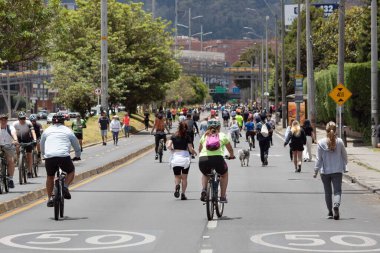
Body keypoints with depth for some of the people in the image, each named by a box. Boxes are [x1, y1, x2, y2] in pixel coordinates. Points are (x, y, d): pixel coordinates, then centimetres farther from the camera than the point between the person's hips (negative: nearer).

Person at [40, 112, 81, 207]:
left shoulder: (47, 130, 21)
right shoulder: (67, 130, 17)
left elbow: (42, 145, 31)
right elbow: (76, 145, 25)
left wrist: (44, 155, 48)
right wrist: (77, 156, 41)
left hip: (49, 157, 2)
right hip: (64, 156, -2)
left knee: (50, 177, 22)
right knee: (71, 171, 24)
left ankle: (49, 199, 21)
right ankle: (65, 186, 1)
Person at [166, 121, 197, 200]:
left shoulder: (173, 136, 3)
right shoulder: (187, 137, -2)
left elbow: (168, 146, -6)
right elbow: (191, 149, -5)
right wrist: (194, 153, 15)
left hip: (175, 157, 1)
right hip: (185, 157, -1)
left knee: (177, 176, 11)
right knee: (184, 177, 11)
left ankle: (177, 185, -21)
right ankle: (183, 194, 4)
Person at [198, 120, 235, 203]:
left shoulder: (205, 136, 23)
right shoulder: (222, 135, 18)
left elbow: (199, 149, 36)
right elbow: (230, 149, 30)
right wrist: (231, 155, 52)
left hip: (203, 159, 2)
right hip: (217, 158, -2)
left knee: (205, 174, 37)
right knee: (224, 174, 32)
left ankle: (204, 190, 11)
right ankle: (223, 197, 25)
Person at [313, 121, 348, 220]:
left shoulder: (321, 142, -8)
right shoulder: (339, 142, -4)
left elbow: (318, 158, -6)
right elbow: (344, 155, 6)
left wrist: (316, 171, 1)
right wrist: (345, 167, 20)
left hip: (325, 171, 0)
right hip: (337, 171, 0)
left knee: (328, 192, 13)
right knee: (337, 190, -2)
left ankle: (330, 212, 20)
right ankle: (336, 205, -30)